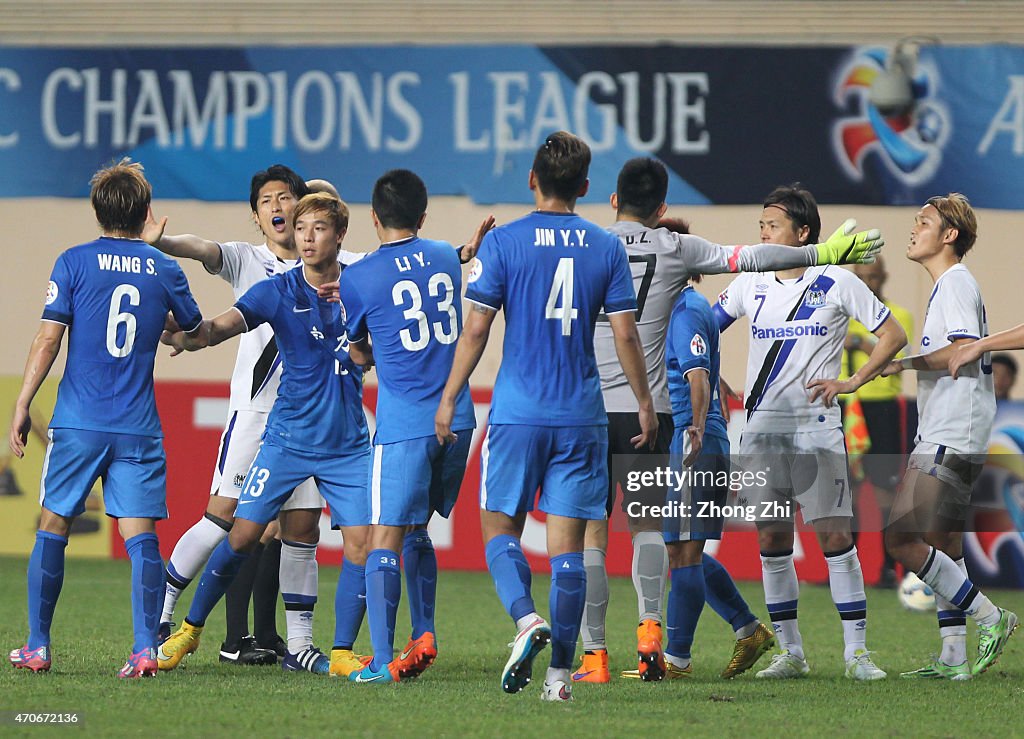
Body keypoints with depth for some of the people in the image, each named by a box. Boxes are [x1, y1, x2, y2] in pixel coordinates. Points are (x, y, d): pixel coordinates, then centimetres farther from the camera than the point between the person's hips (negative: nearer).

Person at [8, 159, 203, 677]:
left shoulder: (74, 263, -2)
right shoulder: (165, 271, 5)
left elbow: (48, 341, -6)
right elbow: (197, 332, 22)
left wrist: (22, 406, -1)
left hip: (78, 423, -1)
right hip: (138, 429, 1)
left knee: (52, 528, 9)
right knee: (140, 534, -1)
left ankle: (37, 647, 11)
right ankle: (145, 648, -13)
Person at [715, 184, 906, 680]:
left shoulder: (836, 283, -1)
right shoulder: (750, 285, 9)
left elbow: (893, 335, 3)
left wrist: (851, 382, -6)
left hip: (816, 429, -4)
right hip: (761, 429, 4)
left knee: (834, 536, -8)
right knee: (771, 540, 3)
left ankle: (856, 652, -3)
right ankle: (789, 652, 10)